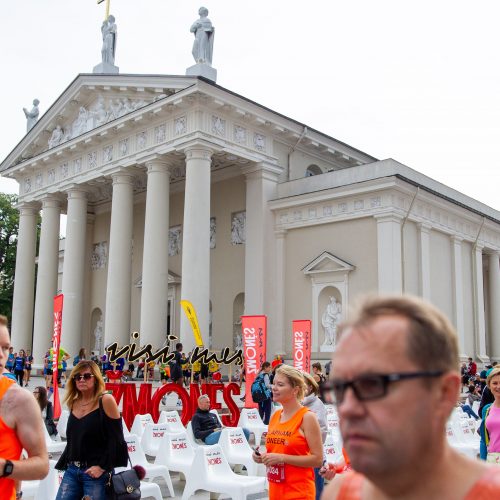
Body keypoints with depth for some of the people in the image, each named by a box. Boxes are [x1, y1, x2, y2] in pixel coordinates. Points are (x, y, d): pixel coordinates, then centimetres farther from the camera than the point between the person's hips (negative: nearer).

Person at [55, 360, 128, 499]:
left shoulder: (106, 400, -9)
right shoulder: (74, 403, 9)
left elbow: (116, 439, -11)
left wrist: (103, 467, -14)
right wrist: (63, 464, 15)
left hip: (95, 473, -6)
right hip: (72, 471, 6)